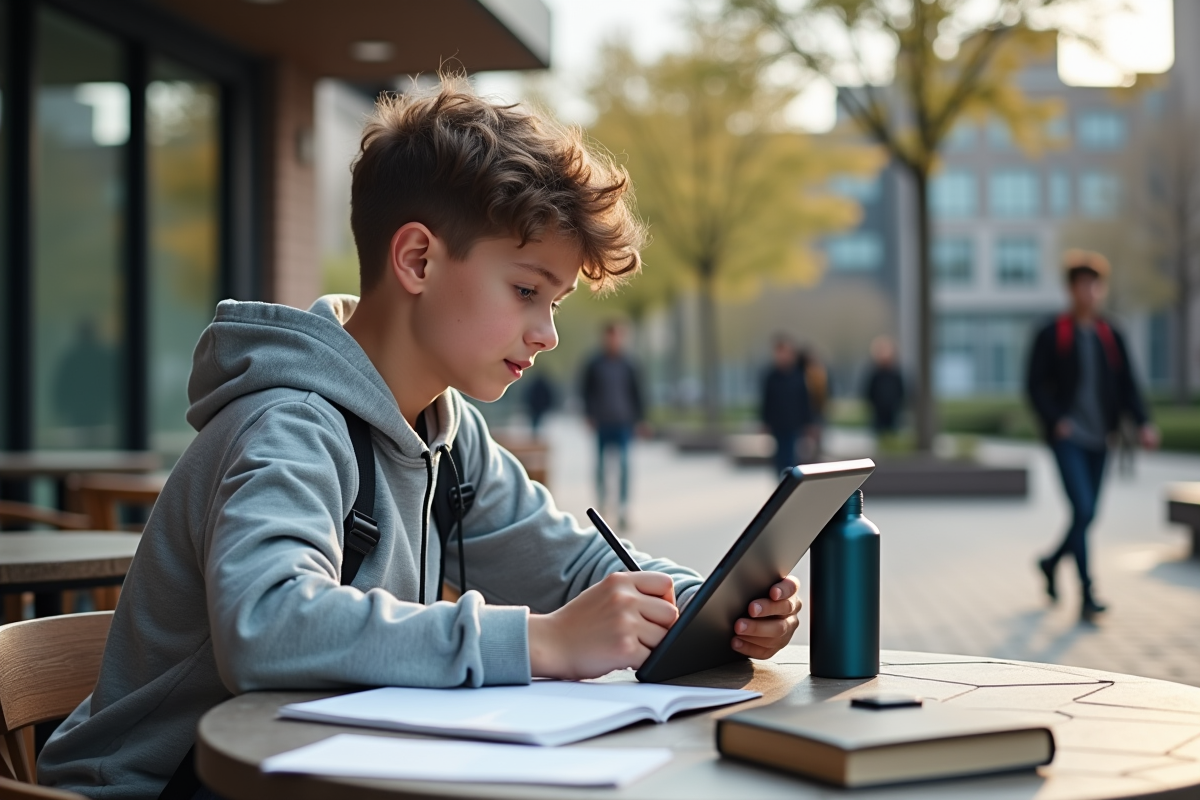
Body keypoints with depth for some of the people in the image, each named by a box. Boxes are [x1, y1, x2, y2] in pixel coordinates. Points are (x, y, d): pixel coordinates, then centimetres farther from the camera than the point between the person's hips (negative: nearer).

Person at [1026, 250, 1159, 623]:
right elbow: (1036, 385, -5)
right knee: (1083, 509, -15)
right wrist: (1055, 420, -19)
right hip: (1067, 438, -5)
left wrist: (1143, 423, -7)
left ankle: (1052, 563, 38)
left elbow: (1127, 385, 7)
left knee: (1087, 514, 11)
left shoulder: (1111, 336, 9)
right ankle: (1087, 595, -10)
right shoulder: (1051, 335, -3)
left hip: (1098, 439, 5)